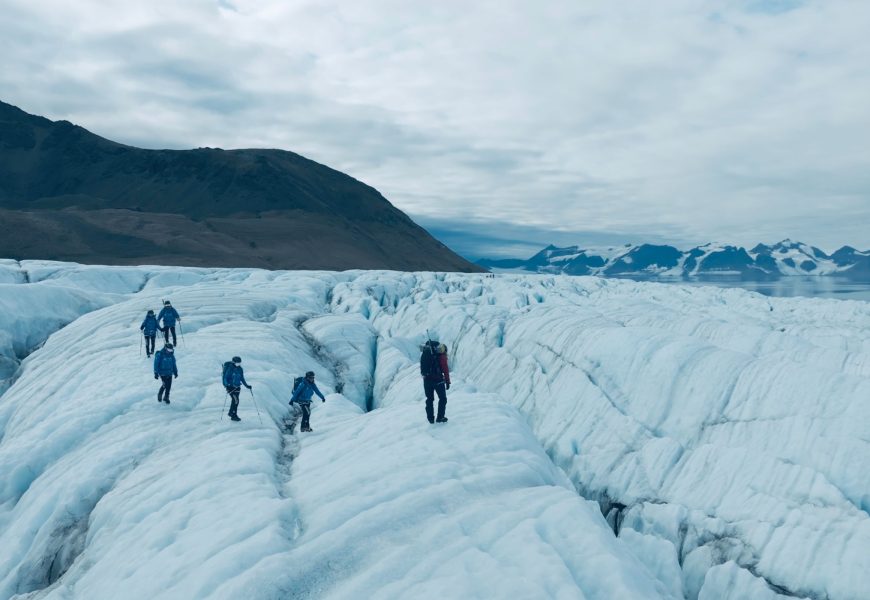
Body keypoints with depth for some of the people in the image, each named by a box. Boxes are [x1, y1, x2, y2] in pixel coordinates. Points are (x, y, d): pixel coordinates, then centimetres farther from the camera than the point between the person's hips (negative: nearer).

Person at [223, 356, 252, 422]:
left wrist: (247, 386, 12)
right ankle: (234, 415, -5)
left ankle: (231, 413, 26)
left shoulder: (240, 369, 6)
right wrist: (226, 384, -27)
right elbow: (225, 377, -12)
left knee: (234, 401, 12)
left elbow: (242, 379, 16)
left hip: (237, 387, 6)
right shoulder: (230, 368, -13)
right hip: (230, 387, -6)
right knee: (236, 400, -14)